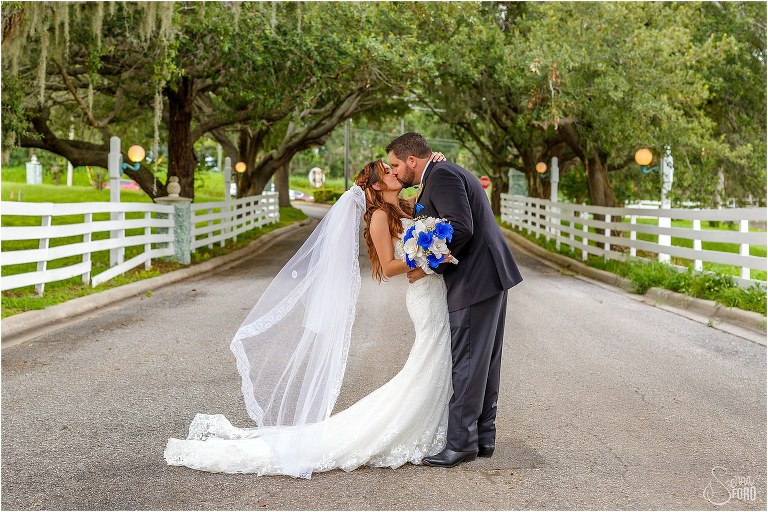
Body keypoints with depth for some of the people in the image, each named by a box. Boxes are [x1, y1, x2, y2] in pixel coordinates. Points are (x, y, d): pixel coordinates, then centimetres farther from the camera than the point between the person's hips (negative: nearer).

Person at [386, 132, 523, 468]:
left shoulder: (441, 175, -11)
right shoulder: (450, 173, 20)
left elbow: (461, 229, -22)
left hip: (475, 282, -11)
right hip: (491, 277, 11)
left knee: (468, 364, -6)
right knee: (485, 362, 13)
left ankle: (461, 442, -1)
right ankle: (483, 436, 20)